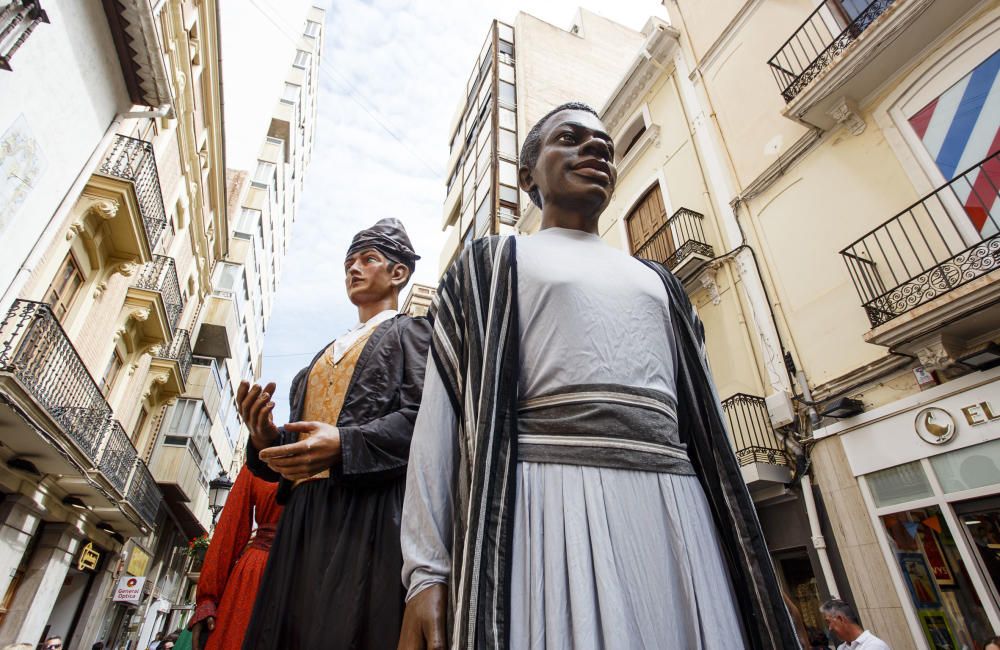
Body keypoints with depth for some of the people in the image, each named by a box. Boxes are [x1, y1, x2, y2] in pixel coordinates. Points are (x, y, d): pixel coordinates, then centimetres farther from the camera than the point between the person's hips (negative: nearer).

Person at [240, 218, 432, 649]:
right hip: (305, 513, 7)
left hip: (369, 506, -6)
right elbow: (303, 437, 23)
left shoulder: (410, 332, 8)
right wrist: (266, 438, 1)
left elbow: (422, 416, -9)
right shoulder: (325, 355, 28)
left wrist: (343, 444, -22)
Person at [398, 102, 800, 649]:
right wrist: (426, 572, -7)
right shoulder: (490, 265, 13)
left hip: (677, 520, 5)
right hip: (545, 511, -4)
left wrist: (738, 556, 14)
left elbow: (705, 422, 20)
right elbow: (444, 414, 2)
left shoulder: (658, 282, 25)